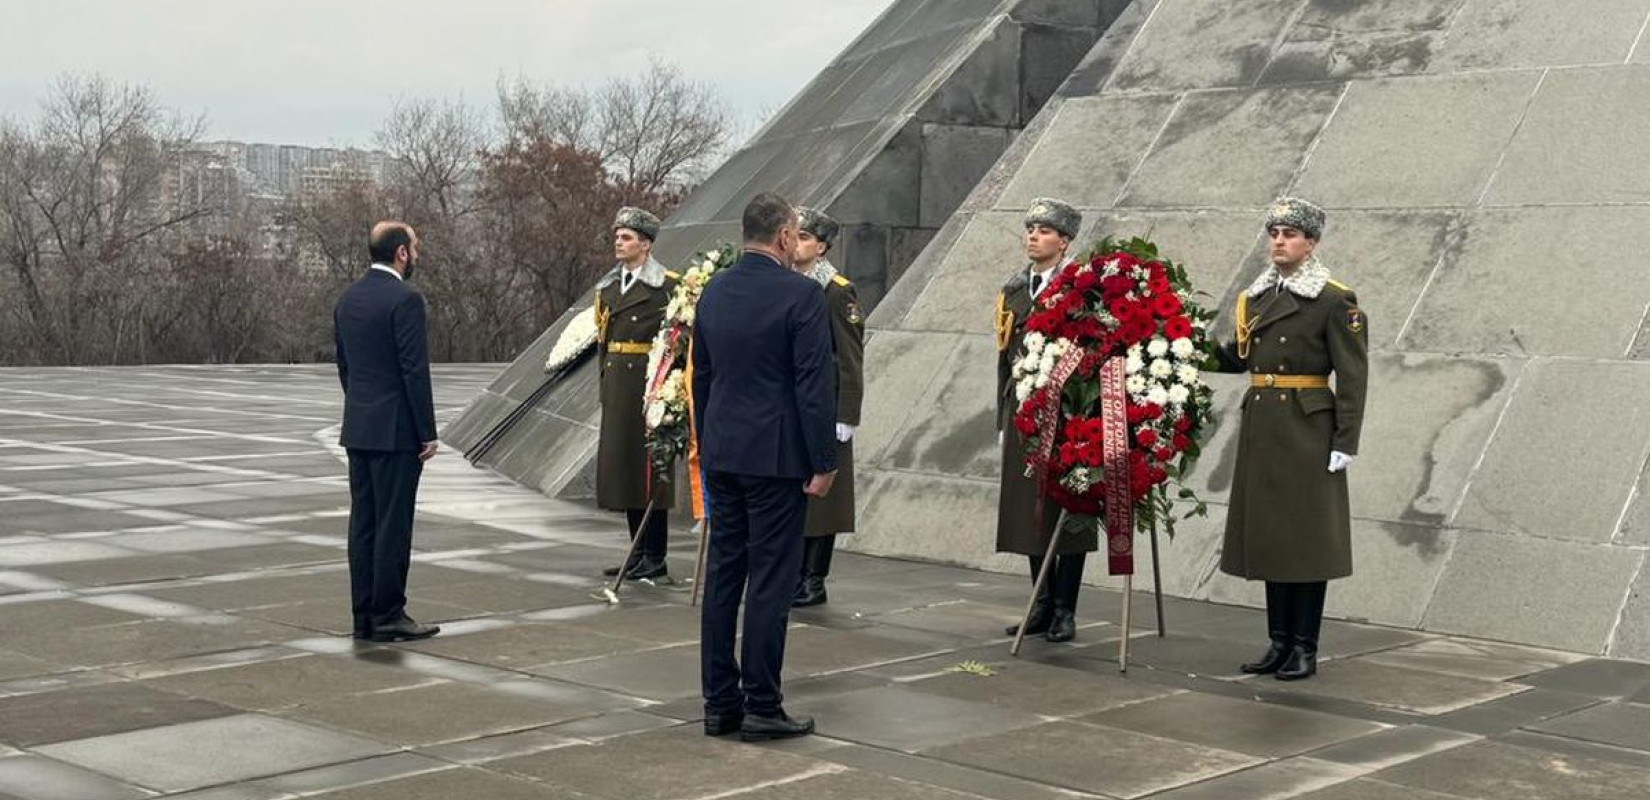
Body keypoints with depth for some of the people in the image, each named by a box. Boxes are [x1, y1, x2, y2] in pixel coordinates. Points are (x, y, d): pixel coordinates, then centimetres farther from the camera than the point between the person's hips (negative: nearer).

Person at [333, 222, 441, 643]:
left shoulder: (348, 298, 11)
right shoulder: (405, 299, -14)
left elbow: (344, 365, 16)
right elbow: (415, 370, -16)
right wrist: (428, 433, -11)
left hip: (357, 429, 8)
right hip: (396, 431, -8)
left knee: (363, 523, 10)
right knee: (393, 525, -3)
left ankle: (364, 615, 13)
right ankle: (388, 616, 0)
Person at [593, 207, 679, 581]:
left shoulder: (666, 286, -7)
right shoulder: (608, 287, 14)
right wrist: (605, 386, 14)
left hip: (648, 383, -7)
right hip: (616, 384, 7)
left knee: (649, 466, -4)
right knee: (621, 463, 9)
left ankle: (656, 558, 2)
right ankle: (638, 553, 18)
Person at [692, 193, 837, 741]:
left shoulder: (713, 292, 9)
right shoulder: (801, 295, -12)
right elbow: (815, 385, -14)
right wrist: (824, 463, -8)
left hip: (722, 453, 7)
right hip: (777, 455, -7)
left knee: (722, 574, 10)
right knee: (771, 579, -2)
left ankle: (719, 702, 15)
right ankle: (761, 707, 2)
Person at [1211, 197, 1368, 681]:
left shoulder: (1335, 301, -8)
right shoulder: (1256, 297, 11)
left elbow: (1353, 376, -10)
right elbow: (1238, 357, 16)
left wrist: (1345, 442, -14)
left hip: (1308, 431, -7)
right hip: (1262, 429, 7)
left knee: (1306, 539, -1)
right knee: (1269, 536, 10)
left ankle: (1305, 649, 6)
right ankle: (1279, 642, 18)